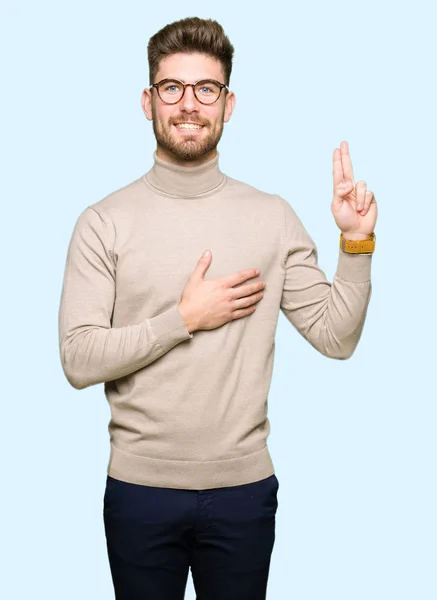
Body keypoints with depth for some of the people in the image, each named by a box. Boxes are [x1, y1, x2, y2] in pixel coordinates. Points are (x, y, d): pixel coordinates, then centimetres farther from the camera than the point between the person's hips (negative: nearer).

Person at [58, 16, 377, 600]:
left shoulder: (274, 217, -1)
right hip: (139, 486, -1)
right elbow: (78, 361, -12)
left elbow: (336, 337, -1)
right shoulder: (105, 222, -6)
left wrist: (356, 242, -12)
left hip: (243, 486, 1)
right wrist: (185, 318, -17)